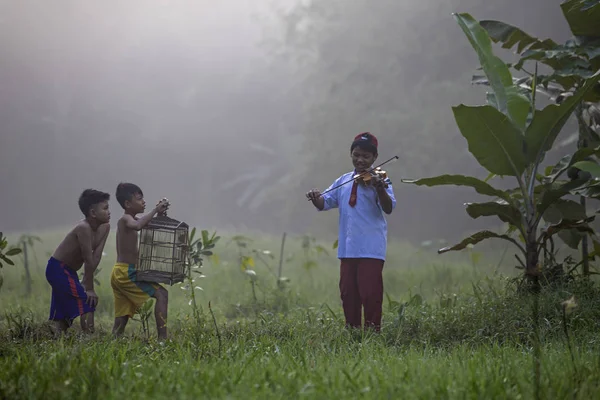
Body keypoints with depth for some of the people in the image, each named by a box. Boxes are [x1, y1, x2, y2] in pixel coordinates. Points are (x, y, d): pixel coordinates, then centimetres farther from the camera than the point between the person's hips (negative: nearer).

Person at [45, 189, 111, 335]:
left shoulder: (104, 228, -1)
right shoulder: (83, 228, -27)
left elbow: (96, 257, -6)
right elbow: (89, 261, -24)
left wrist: (86, 282, -13)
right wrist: (89, 288, -21)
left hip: (68, 271, 10)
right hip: (58, 269, -10)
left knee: (63, 316, 9)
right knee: (88, 302, -16)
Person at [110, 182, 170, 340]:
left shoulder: (126, 220, 18)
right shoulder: (126, 219, -9)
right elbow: (138, 226, -32)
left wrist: (159, 213, 3)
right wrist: (155, 210, -26)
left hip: (119, 274, 10)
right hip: (127, 272, -10)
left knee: (120, 323, 11)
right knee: (161, 294, -16)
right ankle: (162, 337, -25)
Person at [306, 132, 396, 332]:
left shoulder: (379, 180, -3)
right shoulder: (343, 181, 13)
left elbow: (389, 208, -15)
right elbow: (325, 203, 11)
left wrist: (380, 189, -34)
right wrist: (316, 198, -12)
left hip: (371, 249, -6)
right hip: (347, 248, 6)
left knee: (369, 293, -8)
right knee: (348, 293, 11)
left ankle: (373, 329, -1)